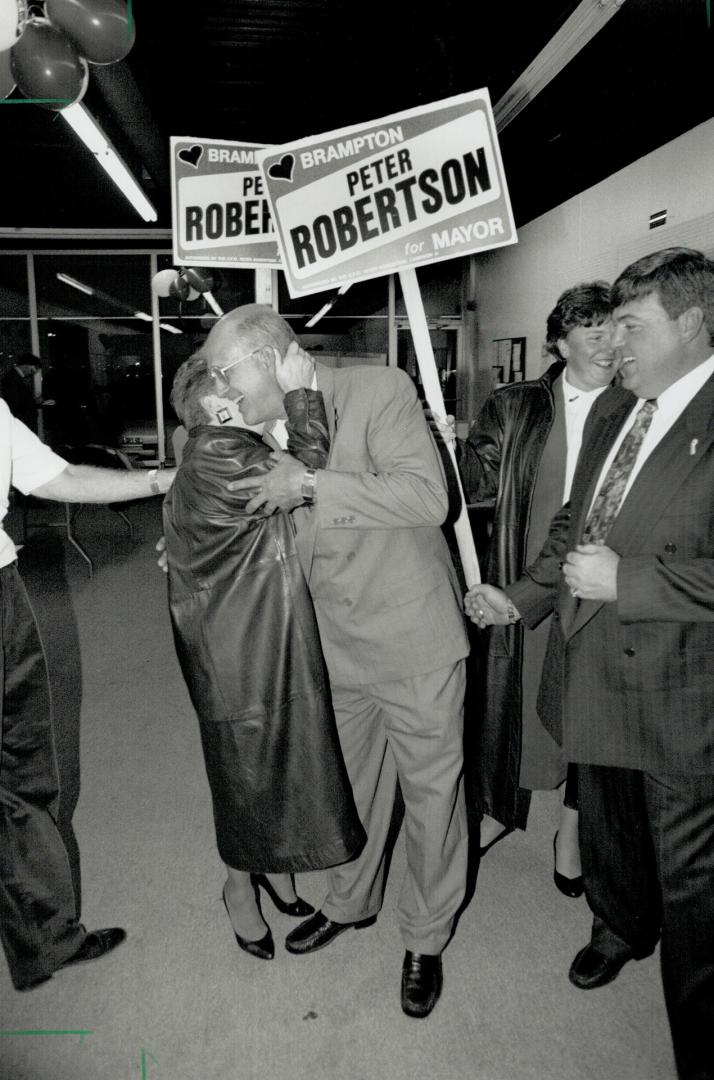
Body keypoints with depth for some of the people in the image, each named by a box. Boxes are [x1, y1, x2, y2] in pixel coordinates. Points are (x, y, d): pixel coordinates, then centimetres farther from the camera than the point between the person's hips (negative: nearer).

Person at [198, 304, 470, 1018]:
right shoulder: (263, 433, 4)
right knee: (349, 784, 22)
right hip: (337, 647, 6)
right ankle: (350, 902, 48)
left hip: (414, 642, -5)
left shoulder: (380, 390, -15)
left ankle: (426, 939, 34)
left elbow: (427, 498, -26)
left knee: (430, 792, 10)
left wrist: (311, 484, -26)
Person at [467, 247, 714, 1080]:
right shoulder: (612, 409, 7)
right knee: (606, 824, 28)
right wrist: (521, 596, 7)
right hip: (595, 670, 7)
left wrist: (627, 580, -23)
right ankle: (619, 927, 57)